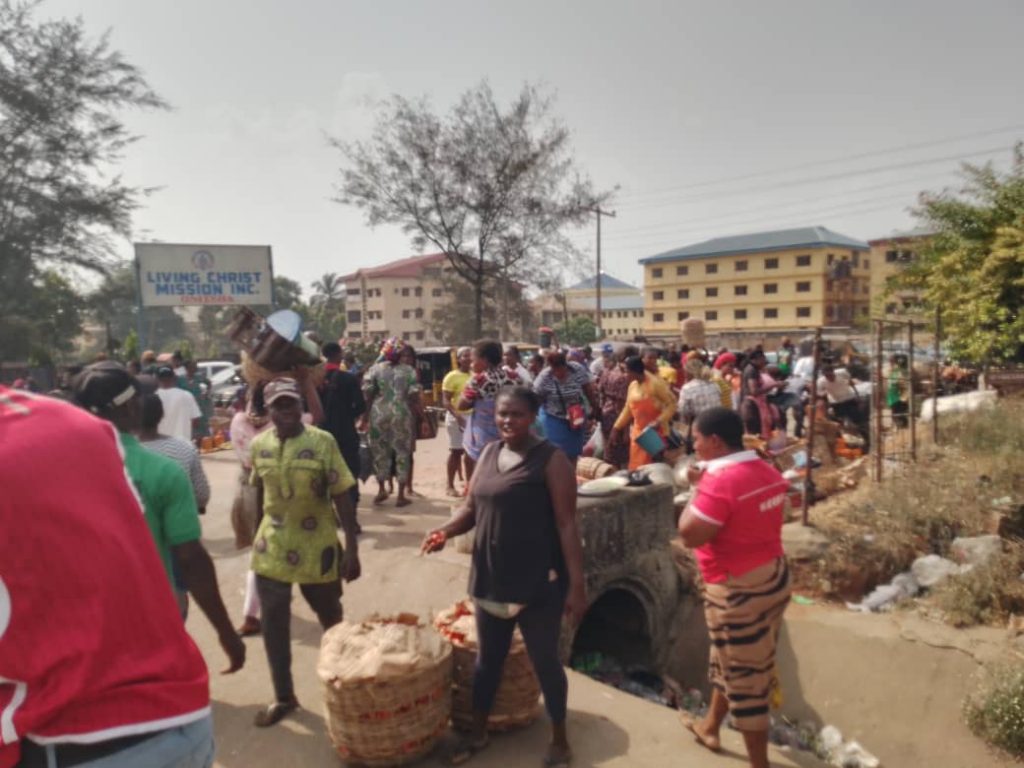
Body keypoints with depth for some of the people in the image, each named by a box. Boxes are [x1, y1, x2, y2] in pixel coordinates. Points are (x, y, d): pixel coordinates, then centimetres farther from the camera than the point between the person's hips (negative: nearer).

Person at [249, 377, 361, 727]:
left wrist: (352, 548, -14)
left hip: (317, 548, -3)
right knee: (274, 625, 9)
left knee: (332, 621, 15)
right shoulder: (259, 445, -2)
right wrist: (257, 536, 15)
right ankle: (283, 696, 29)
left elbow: (342, 498, -13)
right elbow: (259, 495, 10)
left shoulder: (323, 442, -14)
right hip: (271, 548, 3)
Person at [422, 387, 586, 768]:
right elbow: (472, 508, 11)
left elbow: (567, 525, -15)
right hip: (490, 577, 6)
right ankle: (478, 733, 41)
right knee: (487, 658, 20)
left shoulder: (551, 459, -14)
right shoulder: (489, 452, 5)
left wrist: (576, 585, -17)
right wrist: (447, 530, -9)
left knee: (544, 661, 12)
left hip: (538, 582, -5)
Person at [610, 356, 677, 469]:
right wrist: (617, 428, 14)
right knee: (636, 466, 7)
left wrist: (659, 421, -24)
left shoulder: (656, 383, -13)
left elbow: (672, 404, -14)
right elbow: (628, 409, 18)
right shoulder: (632, 385, 9)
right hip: (638, 432, 7)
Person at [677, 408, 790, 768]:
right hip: (773, 576, 10)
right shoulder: (768, 471, 4)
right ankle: (710, 726, 45)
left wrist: (698, 489, -12)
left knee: (746, 679, 6)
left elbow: (689, 535, -23)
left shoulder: (720, 480, -25)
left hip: (739, 589, -10)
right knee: (729, 661, 26)